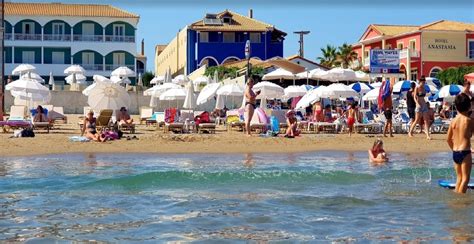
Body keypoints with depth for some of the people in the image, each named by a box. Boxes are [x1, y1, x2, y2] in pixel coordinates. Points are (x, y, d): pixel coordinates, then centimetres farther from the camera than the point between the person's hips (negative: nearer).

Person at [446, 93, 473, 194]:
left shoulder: (453, 121, 4)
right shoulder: (469, 120, -9)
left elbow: (449, 139, 10)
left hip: (455, 153, 5)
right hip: (465, 152, -5)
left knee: (459, 177, 17)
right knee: (465, 178, -1)